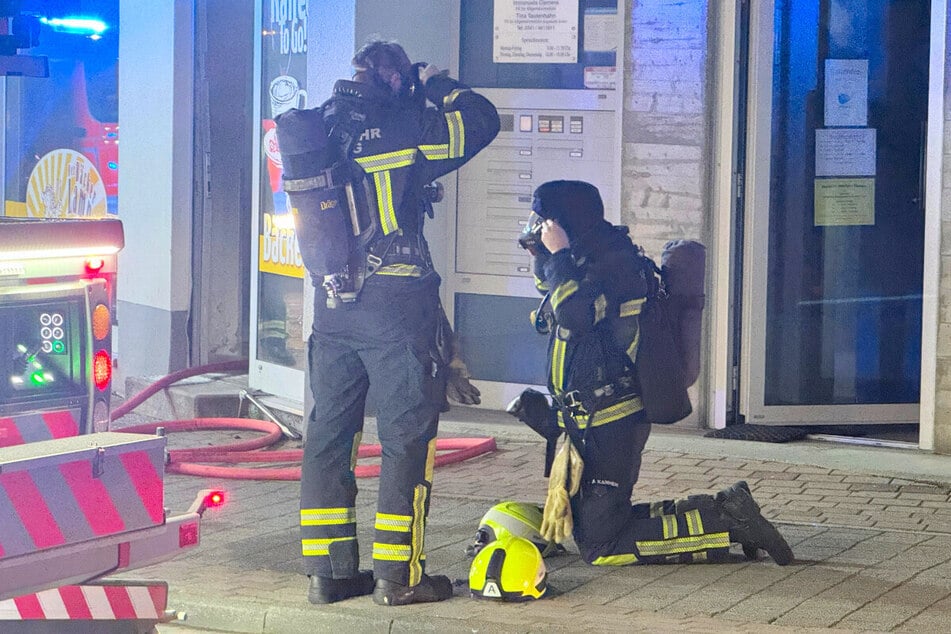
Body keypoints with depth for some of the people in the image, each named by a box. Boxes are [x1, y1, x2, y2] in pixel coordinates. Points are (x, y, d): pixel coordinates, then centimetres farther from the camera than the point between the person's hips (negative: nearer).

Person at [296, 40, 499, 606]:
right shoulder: (406, 130, -7)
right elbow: (483, 121, 1)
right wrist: (438, 84, 16)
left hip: (332, 304, 6)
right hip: (396, 305, -6)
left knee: (329, 433, 10)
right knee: (407, 437, 1)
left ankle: (328, 570, 12)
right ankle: (397, 574, 1)